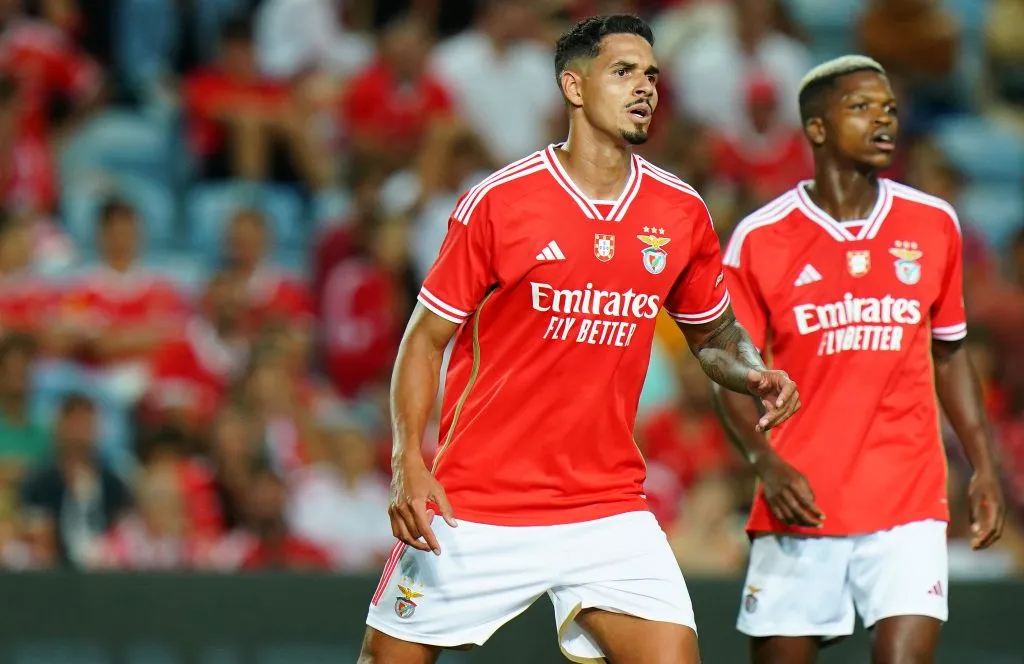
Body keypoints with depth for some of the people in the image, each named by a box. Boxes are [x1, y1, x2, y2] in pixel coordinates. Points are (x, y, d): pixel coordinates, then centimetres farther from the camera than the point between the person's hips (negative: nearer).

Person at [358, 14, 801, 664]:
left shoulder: (681, 213, 3)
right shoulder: (499, 202, -8)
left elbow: (714, 334, 18)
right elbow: (426, 339, -3)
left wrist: (754, 374, -4)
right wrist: (409, 461, -14)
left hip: (608, 506, 3)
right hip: (473, 506, -2)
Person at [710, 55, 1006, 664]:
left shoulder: (934, 224, 7)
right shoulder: (760, 239, -2)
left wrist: (985, 467, 9)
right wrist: (766, 461, -15)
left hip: (908, 502, 1)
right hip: (801, 501, -1)